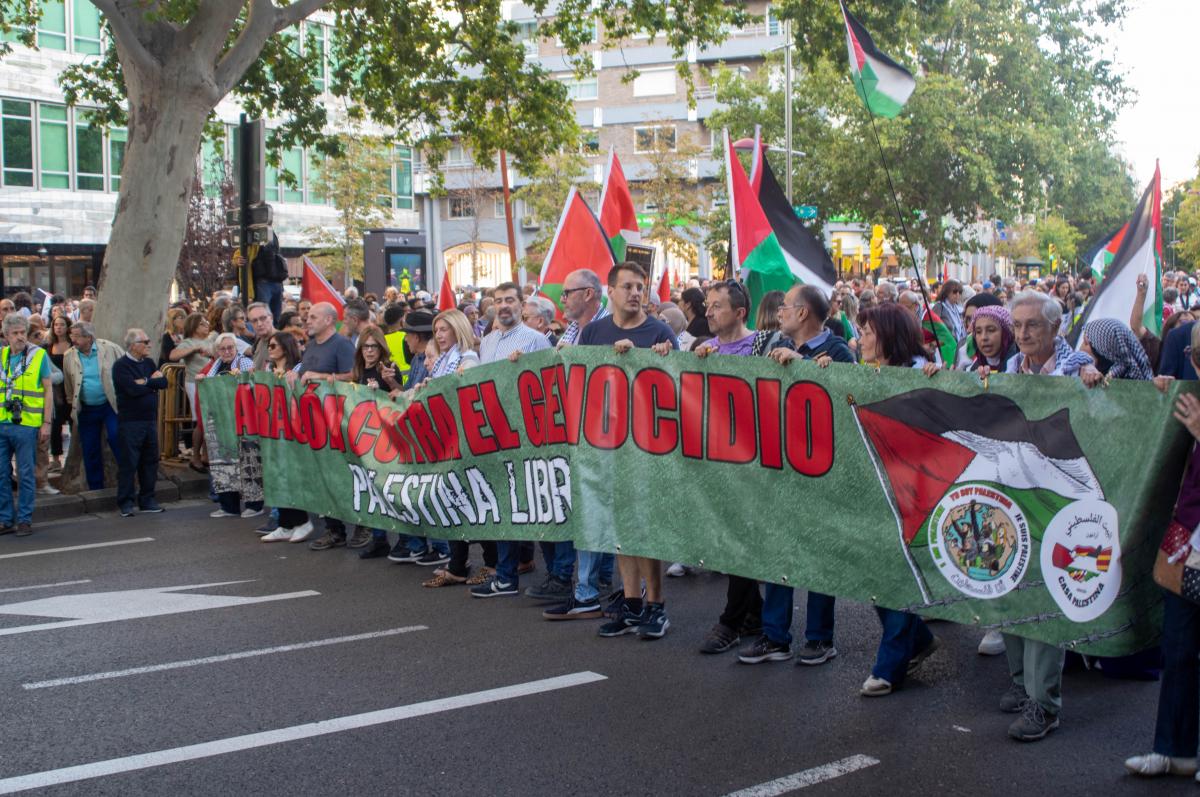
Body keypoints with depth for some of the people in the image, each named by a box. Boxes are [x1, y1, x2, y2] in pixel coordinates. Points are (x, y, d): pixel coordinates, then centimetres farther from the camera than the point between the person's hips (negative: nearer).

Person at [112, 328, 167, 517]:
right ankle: (126, 503, 3)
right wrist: (153, 383, -4)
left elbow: (163, 382, 3)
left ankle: (147, 500, 18)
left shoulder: (148, 363, 15)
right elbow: (134, 389, -20)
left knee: (150, 461, 9)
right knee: (128, 463, -3)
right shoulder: (121, 366, -7)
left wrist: (146, 382, -11)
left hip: (150, 420, 7)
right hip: (130, 422, -7)